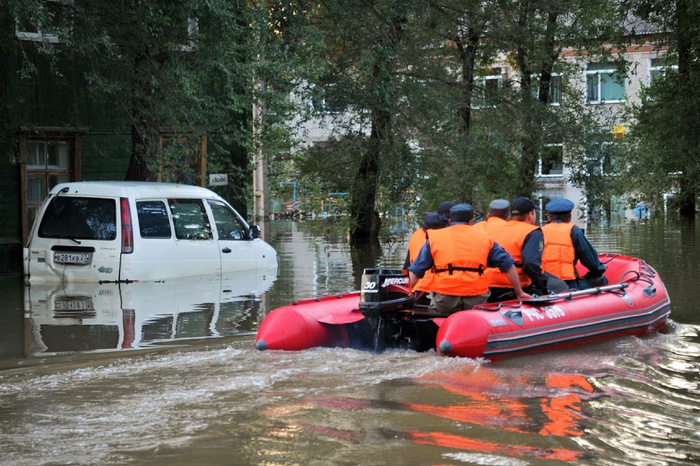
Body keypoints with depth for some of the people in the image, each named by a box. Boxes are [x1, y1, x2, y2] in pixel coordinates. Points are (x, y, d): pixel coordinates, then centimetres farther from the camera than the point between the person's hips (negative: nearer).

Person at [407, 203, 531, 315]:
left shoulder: (434, 238, 14)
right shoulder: (485, 238, 16)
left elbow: (415, 271, 10)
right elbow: (508, 265, 14)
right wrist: (519, 293, 20)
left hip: (444, 299, -1)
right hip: (476, 300, 1)